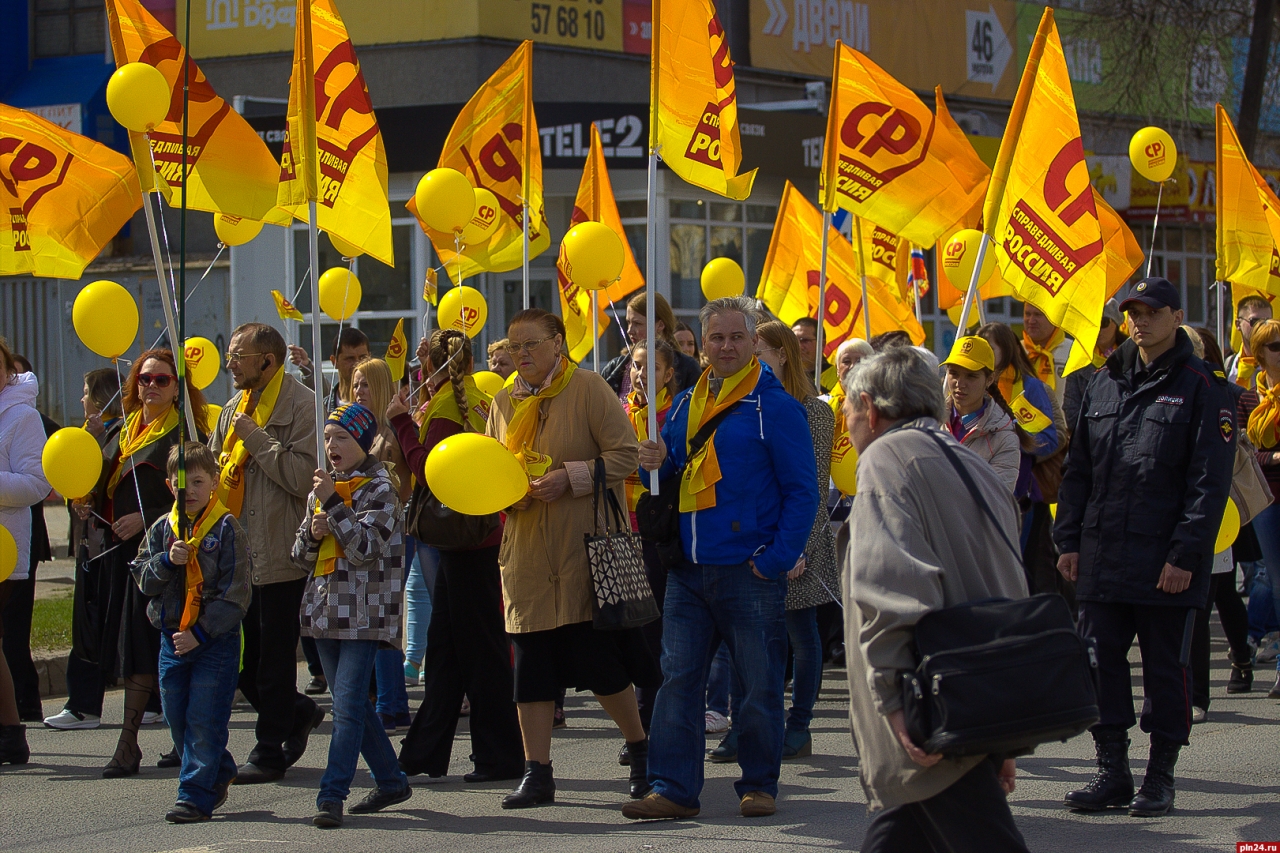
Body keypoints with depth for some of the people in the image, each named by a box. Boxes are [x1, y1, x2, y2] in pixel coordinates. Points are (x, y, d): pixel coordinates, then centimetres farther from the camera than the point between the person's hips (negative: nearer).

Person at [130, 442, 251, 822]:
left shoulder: (226, 529, -7)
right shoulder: (163, 528, 9)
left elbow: (234, 593, -11)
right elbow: (143, 579, 6)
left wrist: (201, 632, -17)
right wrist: (167, 561, -14)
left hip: (215, 640, -6)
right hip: (172, 637, 6)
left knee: (204, 720, -7)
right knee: (177, 719, 10)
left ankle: (196, 794, -3)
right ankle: (219, 775, 28)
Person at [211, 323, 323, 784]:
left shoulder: (301, 406, -10)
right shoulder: (235, 409, 16)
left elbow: (304, 476, -21)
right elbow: (215, 471, 23)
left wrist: (256, 438, -18)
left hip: (279, 555, -8)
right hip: (237, 553, 8)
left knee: (274, 657, 1)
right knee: (238, 654, 9)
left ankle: (270, 750, 11)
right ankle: (299, 712, 29)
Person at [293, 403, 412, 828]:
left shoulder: (379, 489, -6)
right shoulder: (322, 488, 15)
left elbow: (366, 547, -17)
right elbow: (301, 556, 17)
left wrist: (333, 505, -19)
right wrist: (312, 532, -4)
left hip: (364, 613, -8)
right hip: (326, 609, 8)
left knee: (348, 704, -12)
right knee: (350, 702, 12)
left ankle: (332, 795, -14)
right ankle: (391, 781, 24)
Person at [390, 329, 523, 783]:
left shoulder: (445, 407, -13)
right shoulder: (478, 401, 13)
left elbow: (428, 470, -21)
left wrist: (403, 422, -13)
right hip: (480, 533, 9)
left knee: (480, 647, -4)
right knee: (444, 648, 14)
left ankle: (500, 756, 0)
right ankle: (425, 752, 19)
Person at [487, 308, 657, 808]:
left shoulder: (588, 388, -4)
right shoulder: (505, 402, 12)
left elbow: (625, 455, -9)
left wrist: (570, 477, -18)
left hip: (585, 546, -5)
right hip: (526, 552, 5)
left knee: (600, 659, -3)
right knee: (531, 663, 2)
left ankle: (641, 748, 18)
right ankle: (537, 772, 8)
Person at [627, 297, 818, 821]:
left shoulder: (774, 405, -4)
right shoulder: (685, 405, 14)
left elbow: (802, 491, -6)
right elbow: (667, 482, 23)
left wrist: (779, 558, -14)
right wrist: (656, 465, -1)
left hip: (750, 573, -5)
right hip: (688, 571, 5)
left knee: (759, 685, 2)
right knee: (678, 679, 2)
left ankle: (759, 785, 14)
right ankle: (674, 789, 5)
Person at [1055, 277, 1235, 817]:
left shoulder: (1202, 388, -3)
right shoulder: (1104, 384, 13)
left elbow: (1209, 482, -8)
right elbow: (1078, 469, 17)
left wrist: (1186, 554, -14)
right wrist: (1069, 540, 8)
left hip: (1165, 562, -5)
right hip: (1101, 559, 5)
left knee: (1165, 667, 3)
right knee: (1101, 663, 5)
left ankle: (1161, 778, 12)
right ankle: (1112, 772, 14)